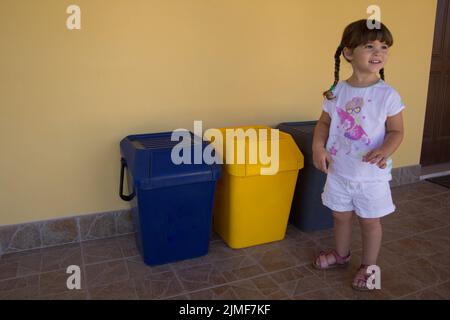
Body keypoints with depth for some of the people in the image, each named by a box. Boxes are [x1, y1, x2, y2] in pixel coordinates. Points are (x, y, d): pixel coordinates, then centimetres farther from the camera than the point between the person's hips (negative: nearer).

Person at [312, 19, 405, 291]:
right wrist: (318, 147, -10)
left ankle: (369, 266, 34)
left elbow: (396, 131, -6)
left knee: (370, 221, 12)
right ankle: (341, 254, 45)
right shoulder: (336, 91, -3)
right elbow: (324, 123, 6)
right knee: (341, 216, 20)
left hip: (371, 175, -3)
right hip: (338, 171, 3)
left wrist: (385, 151, -26)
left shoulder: (388, 95, -12)